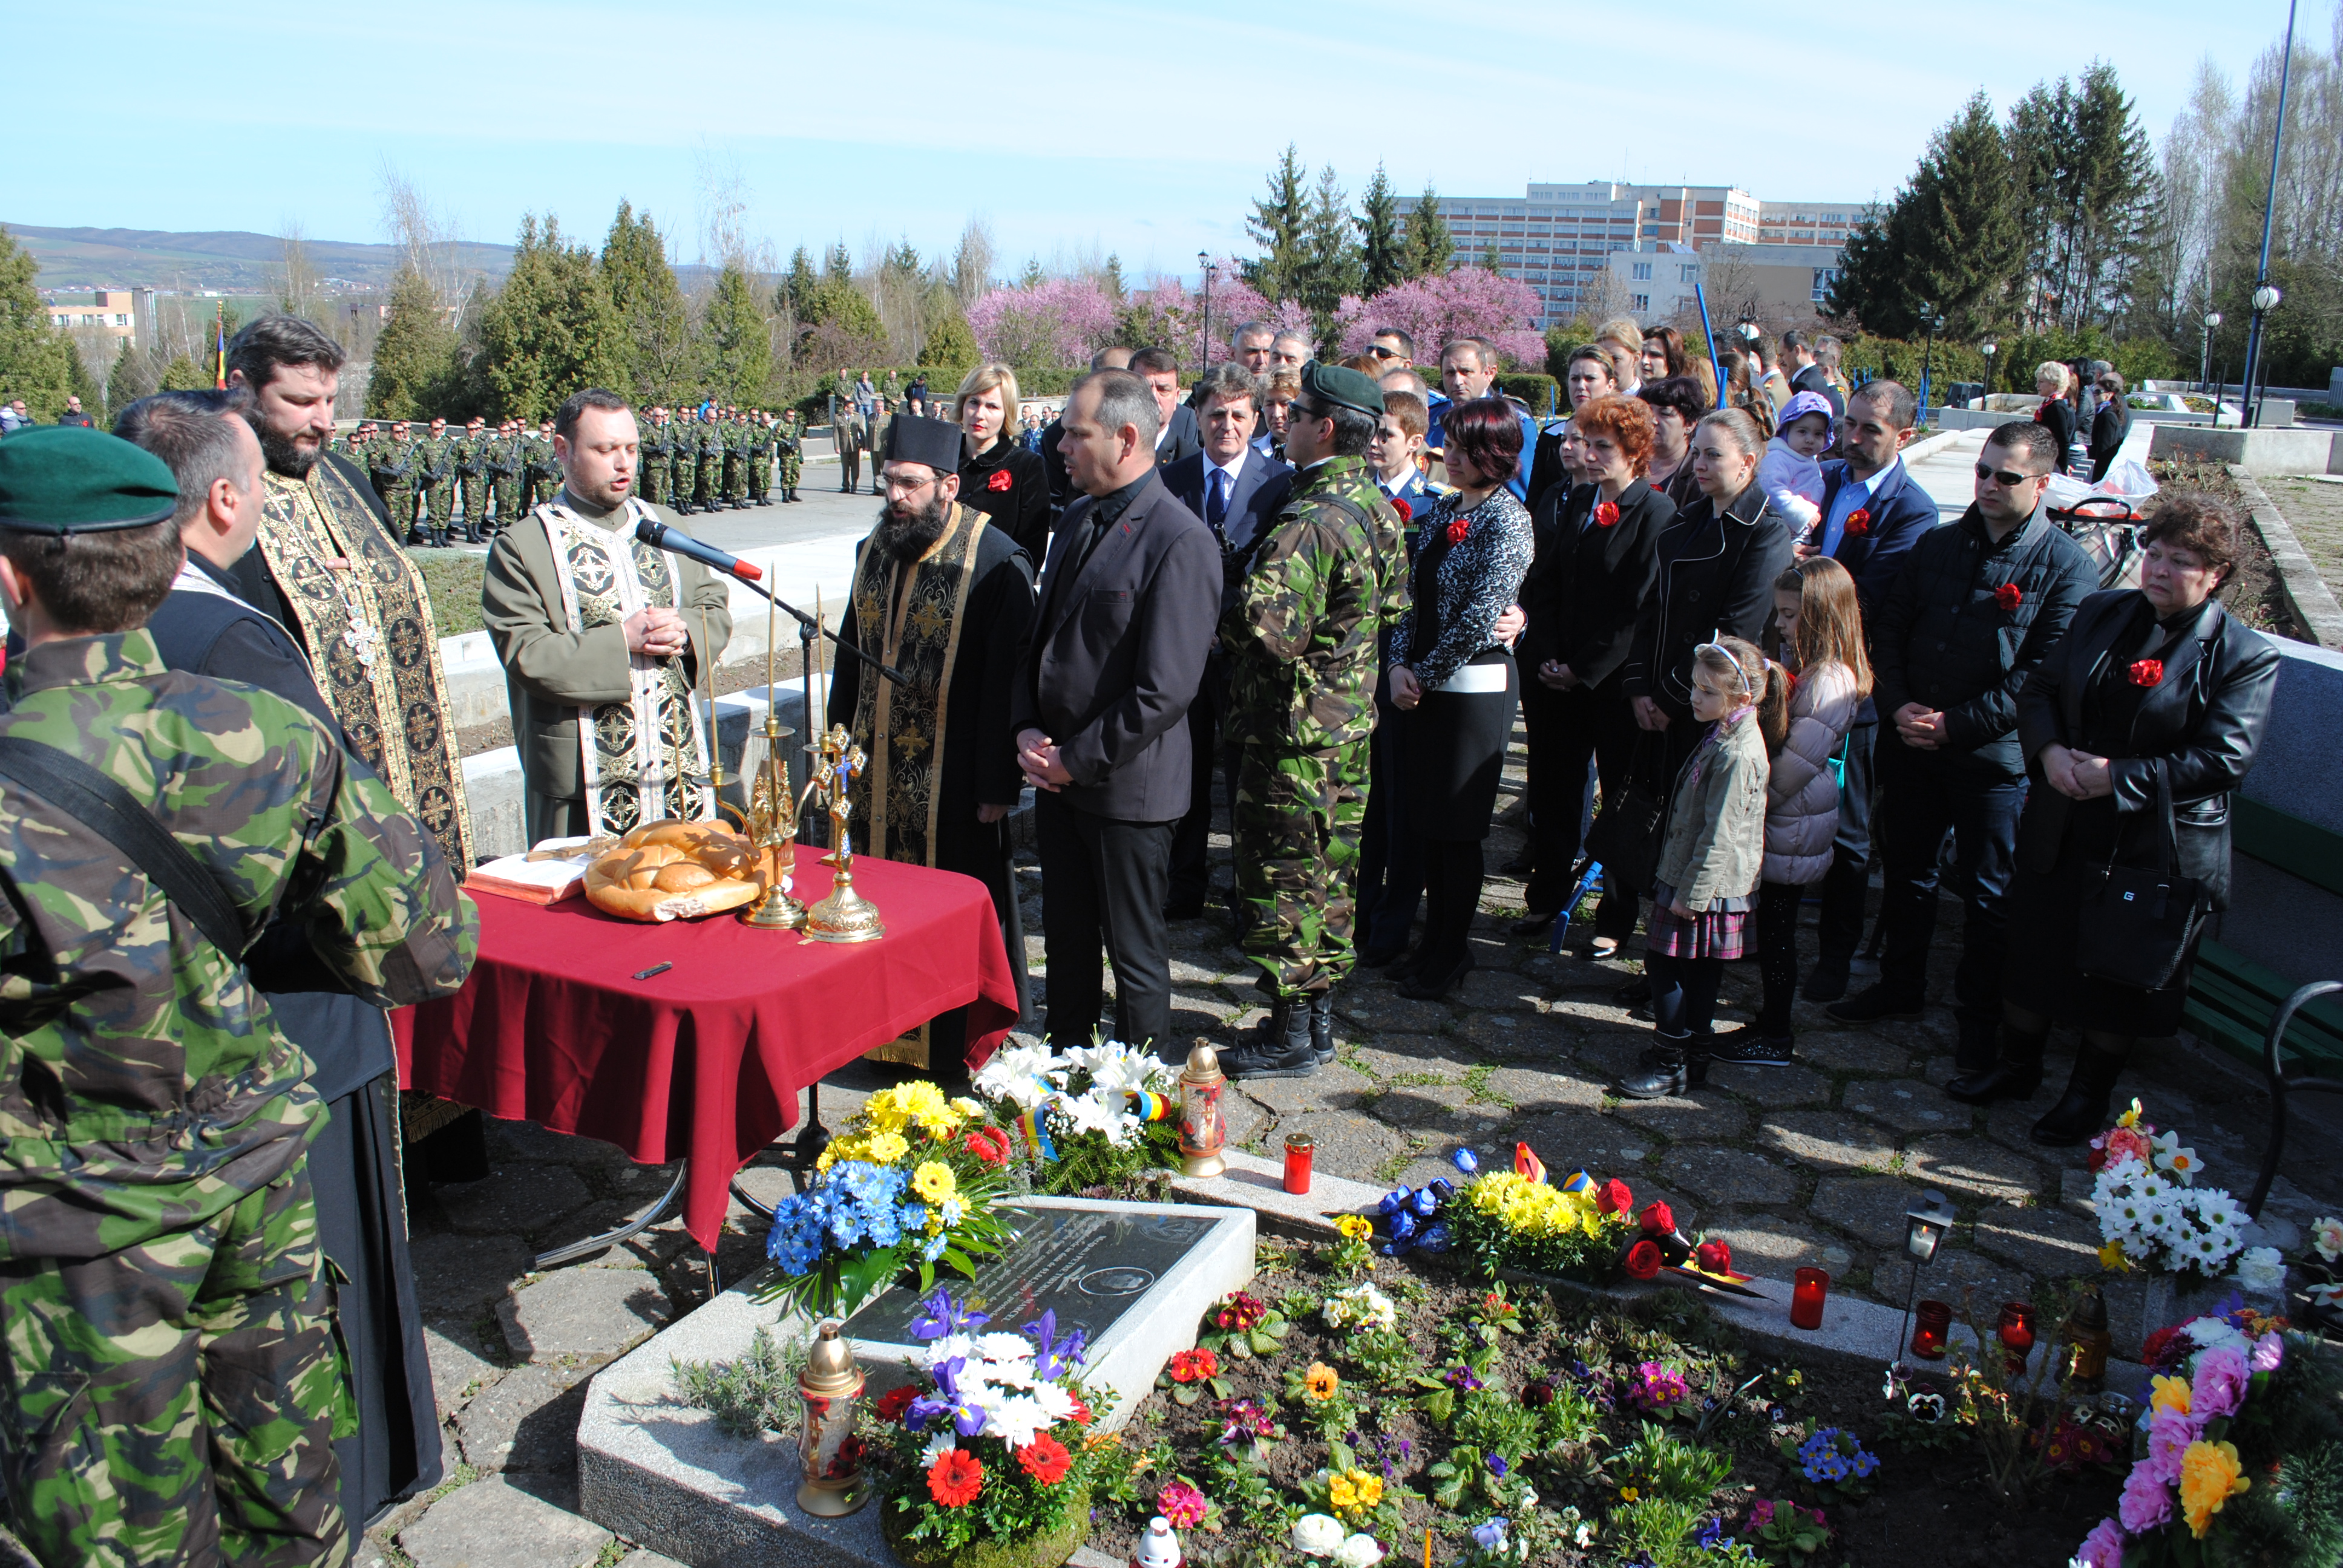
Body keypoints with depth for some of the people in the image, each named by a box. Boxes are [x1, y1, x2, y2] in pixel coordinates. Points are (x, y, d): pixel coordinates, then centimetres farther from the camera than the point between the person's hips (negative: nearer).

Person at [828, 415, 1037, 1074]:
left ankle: (960, 1051, 22)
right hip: (877, 780, 7)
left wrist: (998, 784, -15)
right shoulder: (874, 550, 6)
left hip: (954, 788, -6)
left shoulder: (996, 562, -15)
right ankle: (890, 1039, 33)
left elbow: (1007, 680, -15)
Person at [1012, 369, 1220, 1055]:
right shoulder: (1077, 520, 9)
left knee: (1135, 954, 7)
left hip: (1126, 786, -7)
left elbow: (1165, 689, -20)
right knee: (1066, 940, 20)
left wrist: (1078, 759, -14)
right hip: (1057, 773, 8)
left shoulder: (1180, 541, -17)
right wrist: (1027, 727, 2)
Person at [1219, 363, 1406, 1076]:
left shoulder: (1310, 519, -22)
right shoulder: (1379, 508, 7)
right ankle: (1319, 1016, 28)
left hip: (1295, 726, -9)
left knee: (1281, 880, 2)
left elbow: (1265, 625, -32)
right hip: (1353, 719, 9)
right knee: (1331, 872, 16)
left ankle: (1289, 1034, 12)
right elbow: (1392, 606, 19)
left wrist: (1221, 618, -13)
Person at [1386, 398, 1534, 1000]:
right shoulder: (1442, 511, 11)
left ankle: (1450, 957, 16)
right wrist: (1400, 666, -5)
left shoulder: (1508, 519, -12)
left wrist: (1424, 674, -11)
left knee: (1457, 827, 2)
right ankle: (1436, 943, 26)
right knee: (1428, 820, 13)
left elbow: (1479, 616, -18)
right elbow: (1413, 594, 9)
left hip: (1476, 686, -7)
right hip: (1425, 686, 7)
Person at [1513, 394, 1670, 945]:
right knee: (1552, 790, 11)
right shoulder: (1562, 503, 10)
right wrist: (1546, 657, -2)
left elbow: (1642, 610, -12)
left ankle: (1617, 918, 16)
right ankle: (1546, 898, 26)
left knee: (1623, 796, 5)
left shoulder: (1659, 515, -9)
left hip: (1615, 681, -5)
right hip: (1552, 675, 5)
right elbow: (1539, 589, 10)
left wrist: (1585, 670, -11)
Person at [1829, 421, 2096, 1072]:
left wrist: (1956, 724, -17)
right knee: (1905, 871, 17)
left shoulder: (2067, 567, -8)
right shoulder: (1936, 544, 8)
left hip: (1994, 756, -5)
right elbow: (1889, 628, 8)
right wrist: (1898, 705, -7)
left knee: (1987, 894, 6)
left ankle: (1979, 1018, 22)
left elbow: (2043, 675, -13)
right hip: (1911, 744, 5)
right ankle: (1900, 986, 35)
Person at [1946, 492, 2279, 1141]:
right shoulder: (2103, 613, 3)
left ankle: (2088, 1095, 31)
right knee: (2032, 947, 15)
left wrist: (2118, 777, -22)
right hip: (2061, 828, 4)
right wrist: (2048, 751, -12)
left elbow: (2223, 759, -18)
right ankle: (2017, 1065, 36)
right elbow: (2039, 690, 7)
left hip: (2154, 846, -4)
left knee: (2120, 972, 11)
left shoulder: (2245, 656, -12)